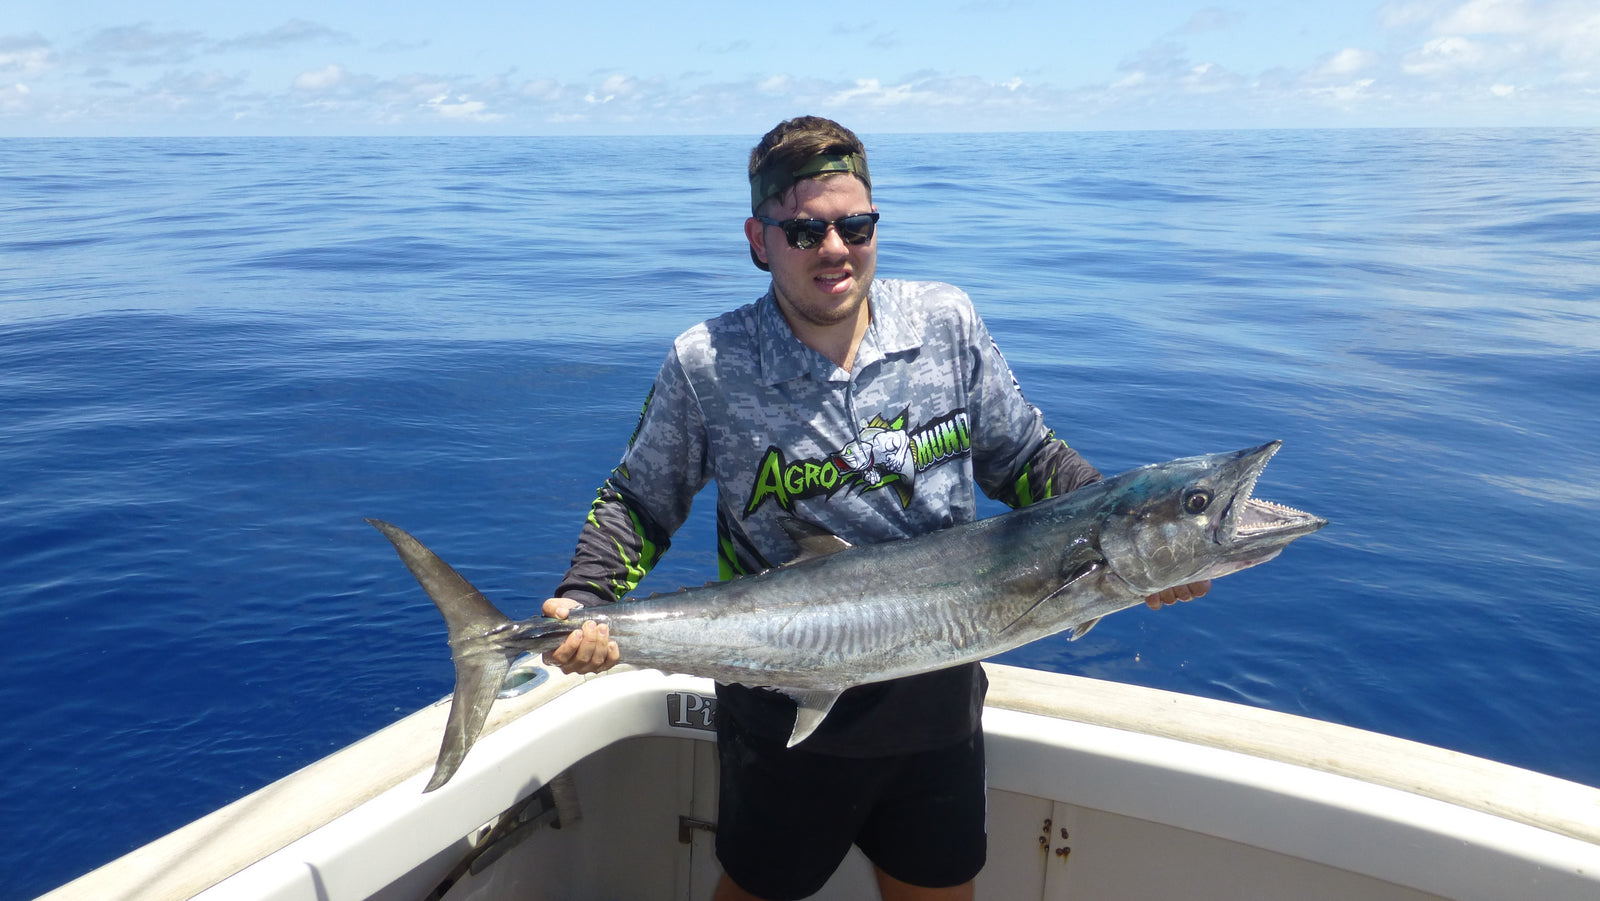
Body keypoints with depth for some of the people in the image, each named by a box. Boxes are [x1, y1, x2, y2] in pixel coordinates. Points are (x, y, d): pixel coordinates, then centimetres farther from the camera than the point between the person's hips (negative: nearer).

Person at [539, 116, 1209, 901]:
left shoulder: (948, 323, -6)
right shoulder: (706, 365, -12)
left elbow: (1025, 461, 4)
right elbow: (639, 501, -1)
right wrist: (581, 598, -18)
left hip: (938, 708, 3)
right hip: (786, 714, -2)